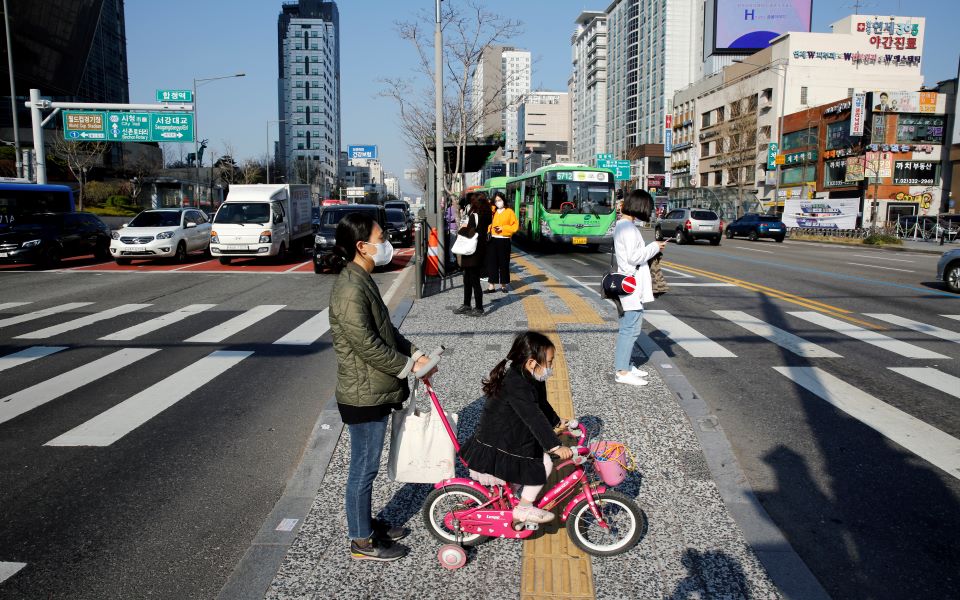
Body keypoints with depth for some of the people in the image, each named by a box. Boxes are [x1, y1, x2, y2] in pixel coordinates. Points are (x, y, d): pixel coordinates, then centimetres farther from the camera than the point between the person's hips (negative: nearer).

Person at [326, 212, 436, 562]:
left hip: (375, 391, 10)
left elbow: (385, 329, 16)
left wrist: (413, 353, 6)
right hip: (364, 395, -10)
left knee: (367, 465, 21)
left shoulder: (363, 280, 10)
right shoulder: (350, 290, -23)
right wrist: (407, 366, -15)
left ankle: (365, 523, 37)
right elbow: (366, 344, -25)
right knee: (364, 467, 4)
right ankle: (361, 542, 19)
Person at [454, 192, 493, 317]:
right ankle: (466, 305, 26)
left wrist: (461, 230, -4)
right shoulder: (484, 215, 10)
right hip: (471, 252, 9)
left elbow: (471, 233, -22)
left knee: (474, 280, -2)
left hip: (474, 252, -9)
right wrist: (465, 229, 1)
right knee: (467, 279, 17)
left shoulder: (475, 215, -17)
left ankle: (479, 309, 5)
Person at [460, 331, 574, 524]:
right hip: (495, 447, -10)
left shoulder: (529, 378, 4)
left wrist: (557, 422, 28)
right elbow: (534, 417, -33)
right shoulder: (516, 384, -28)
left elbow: (541, 404, 20)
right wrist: (555, 446, -34)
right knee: (544, 464, -11)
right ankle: (524, 509, 3)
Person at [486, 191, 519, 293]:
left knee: (503, 263, 3)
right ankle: (491, 285, 4)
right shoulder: (492, 211, 9)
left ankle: (504, 284, 14)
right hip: (493, 240, 3)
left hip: (504, 241, -3)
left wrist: (503, 228, -12)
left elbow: (515, 226, -4)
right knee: (491, 262, 1)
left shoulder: (509, 212, -1)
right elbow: (488, 223, 18)